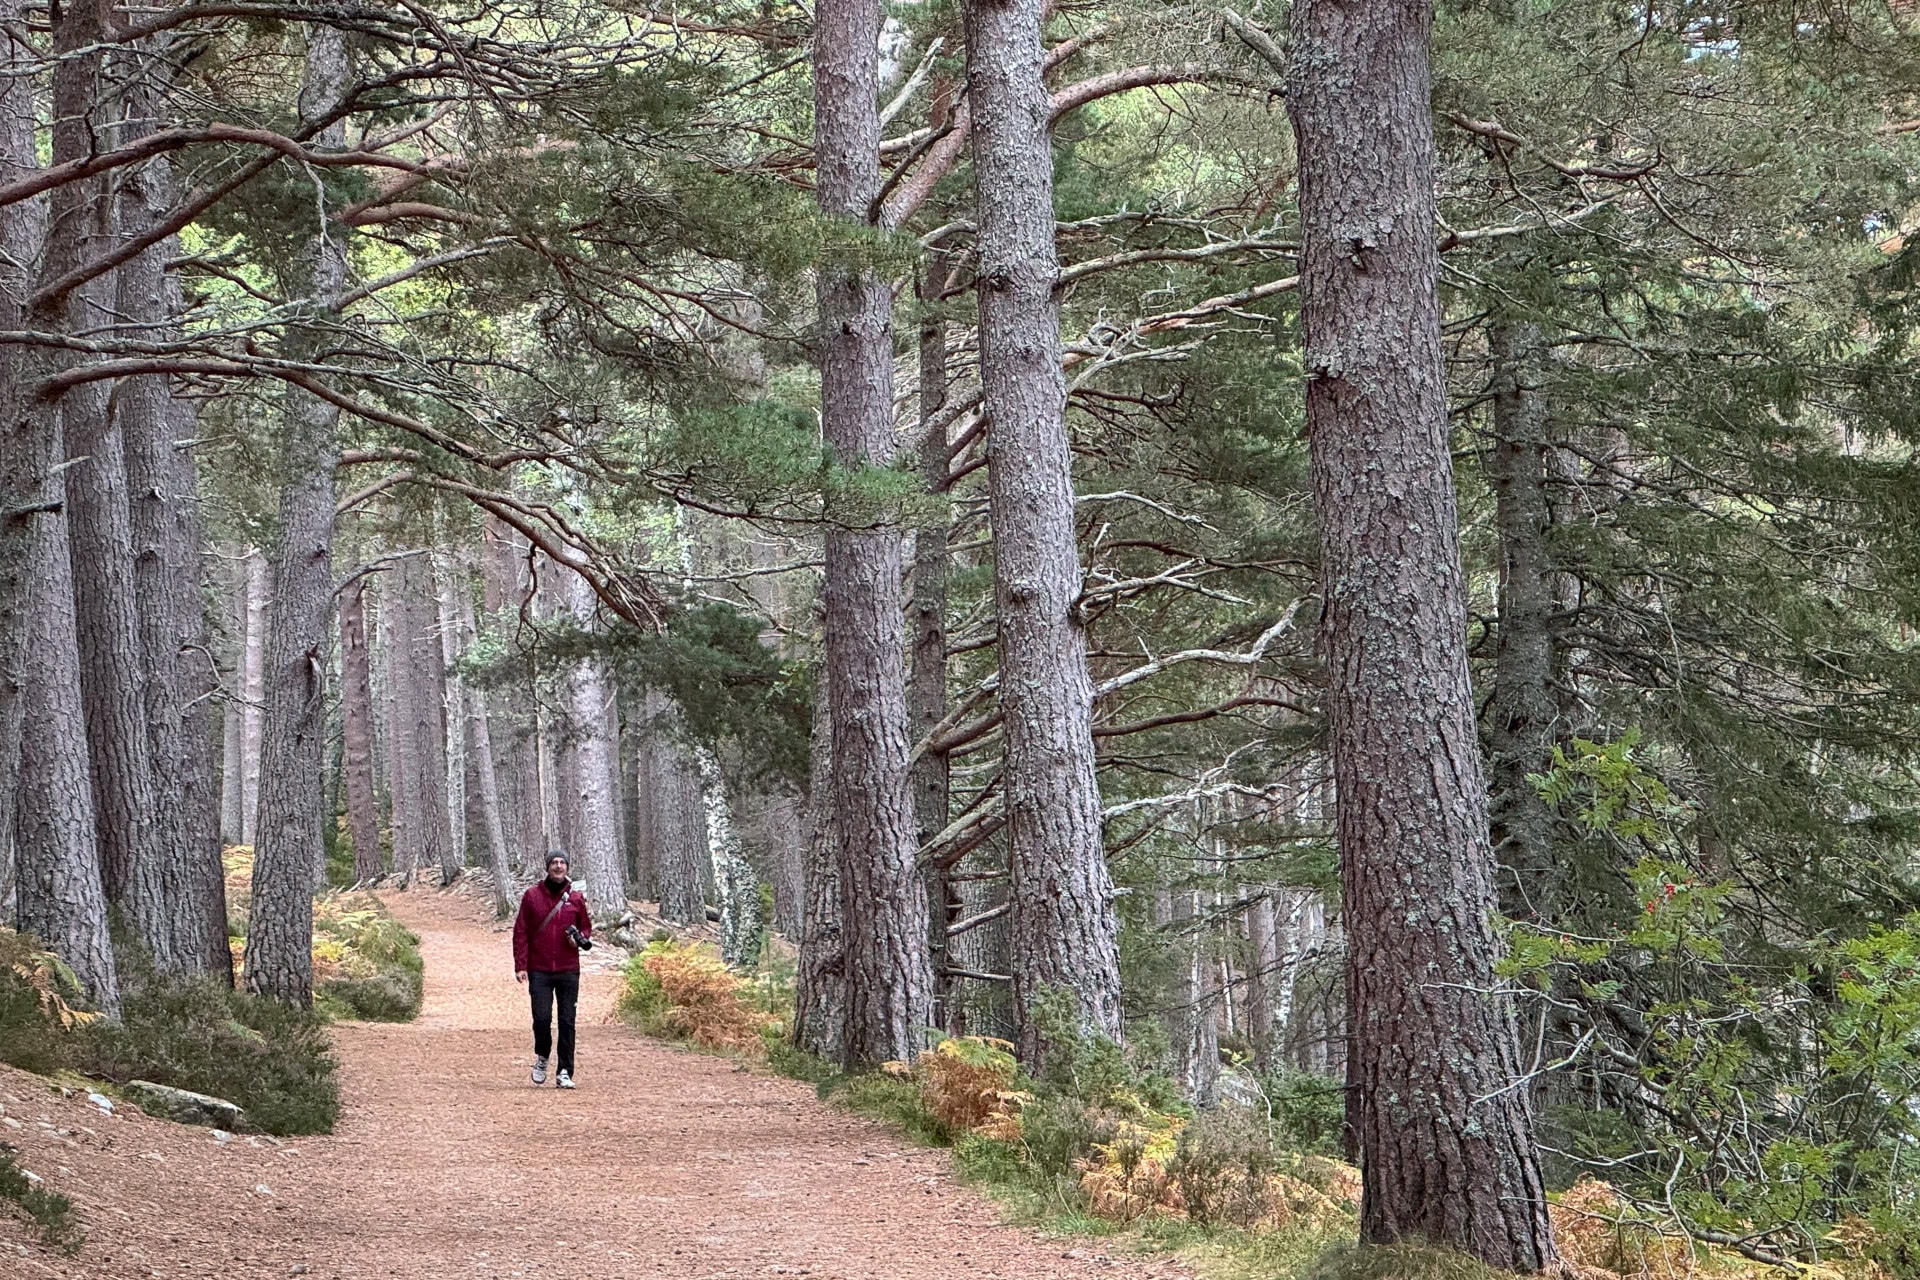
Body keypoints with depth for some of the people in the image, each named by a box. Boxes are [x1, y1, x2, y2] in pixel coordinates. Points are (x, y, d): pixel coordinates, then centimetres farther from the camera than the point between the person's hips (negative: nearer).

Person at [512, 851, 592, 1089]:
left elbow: (586, 926, 18)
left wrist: (580, 938, -6)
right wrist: (520, 966, -5)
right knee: (542, 1018, -7)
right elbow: (520, 932, 3)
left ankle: (565, 1073, 3)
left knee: (567, 1022, -1)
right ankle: (542, 1058, 20)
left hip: (569, 970, 1)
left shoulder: (576, 897, 7)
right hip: (539, 971, -1)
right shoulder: (532, 895, 3)